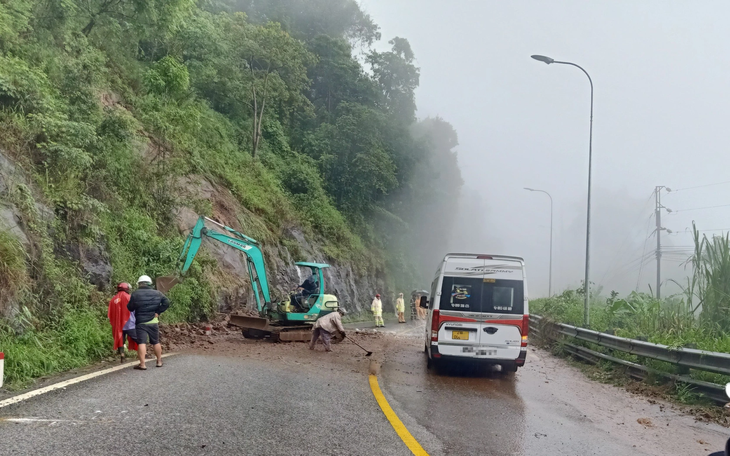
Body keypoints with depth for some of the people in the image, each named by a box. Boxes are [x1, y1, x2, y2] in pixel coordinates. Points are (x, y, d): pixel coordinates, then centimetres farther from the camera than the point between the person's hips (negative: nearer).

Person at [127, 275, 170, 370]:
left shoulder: (135, 294, -6)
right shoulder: (157, 293, 5)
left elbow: (130, 308, -3)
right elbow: (166, 302, -2)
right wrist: (158, 312, -1)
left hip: (141, 322, -3)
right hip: (153, 322, 4)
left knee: (142, 342, -9)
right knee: (156, 342, 15)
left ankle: (142, 364, -17)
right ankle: (159, 361, 24)